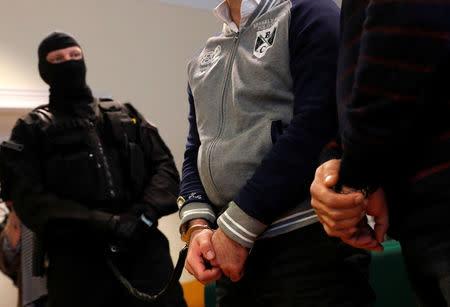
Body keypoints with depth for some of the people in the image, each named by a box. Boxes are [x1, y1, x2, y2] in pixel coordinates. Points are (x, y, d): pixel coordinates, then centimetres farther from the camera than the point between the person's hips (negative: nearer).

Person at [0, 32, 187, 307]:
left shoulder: (125, 115, 20)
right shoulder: (32, 129, 12)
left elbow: (165, 166, 11)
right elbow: (29, 199, -2)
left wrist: (145, 213, -10)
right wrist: (102, 224, -16)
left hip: (145, 249, 2)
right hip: (78, 261, -2)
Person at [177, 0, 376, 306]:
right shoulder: (201, 62, 19)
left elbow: (316, 125, -14)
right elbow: (195, 154, 16)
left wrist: (236, 229, -14)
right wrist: (197, 226, -4)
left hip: (309, 243, -6)